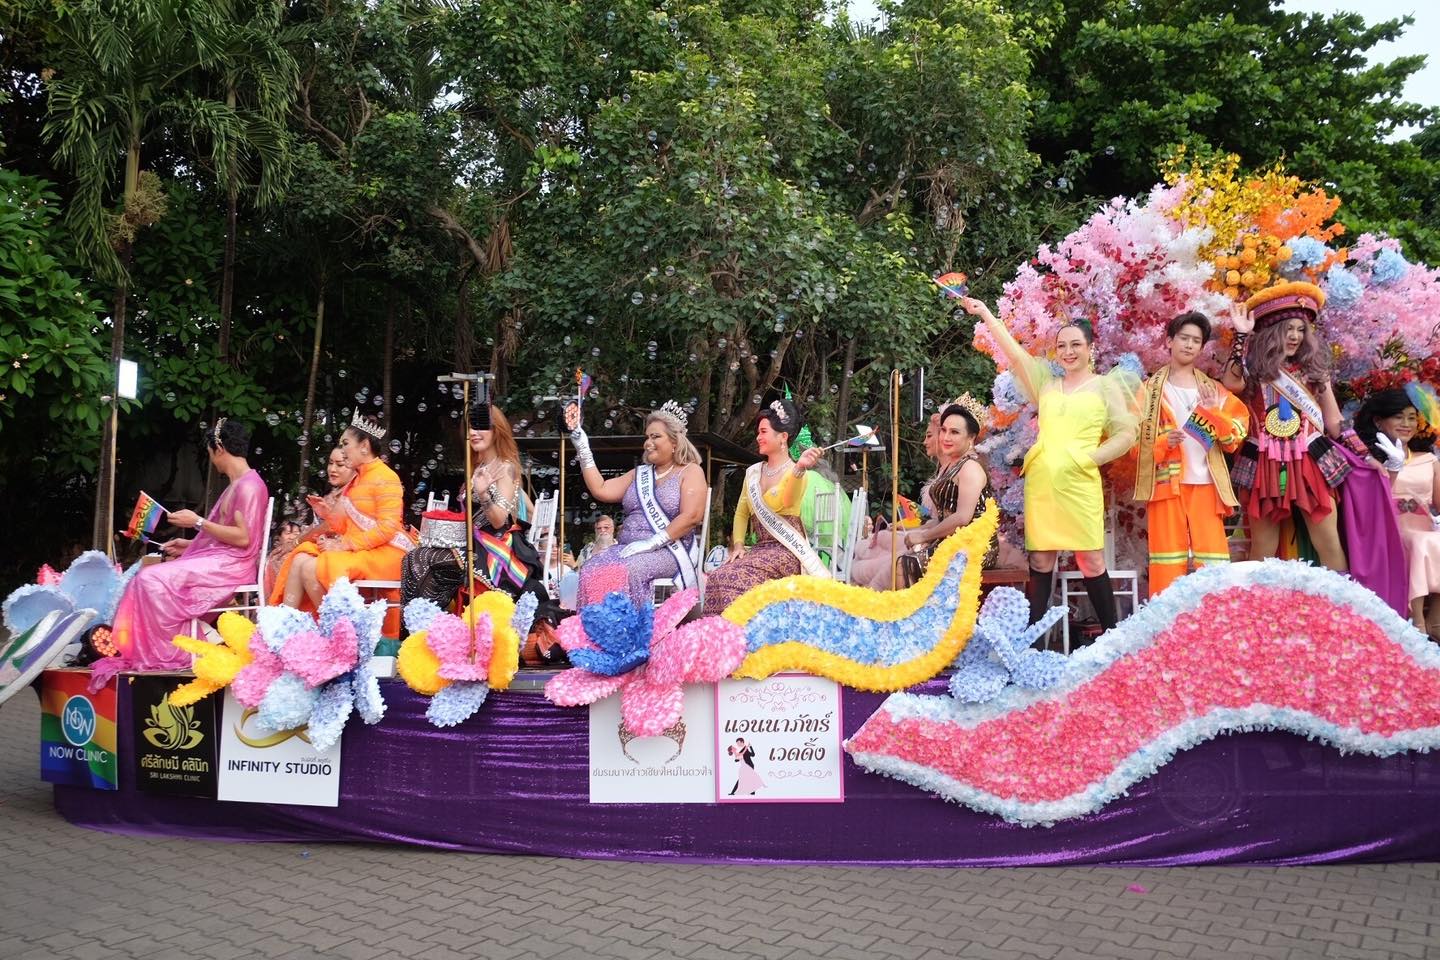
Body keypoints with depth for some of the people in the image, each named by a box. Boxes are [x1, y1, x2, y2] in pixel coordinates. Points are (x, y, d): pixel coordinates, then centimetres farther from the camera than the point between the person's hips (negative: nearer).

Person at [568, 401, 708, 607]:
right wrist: (582, 447, 8)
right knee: (591, 569, -26)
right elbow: (600, 490, 12)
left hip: (668, 550, -5)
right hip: (628, 548, 6)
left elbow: (691, 516, -11)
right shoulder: (639, 474, 22)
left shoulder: (690, 471, 4)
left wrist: (652, 542, -19)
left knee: (620, 572, -35)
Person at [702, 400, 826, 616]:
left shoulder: (795, 472, -6)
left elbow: (787, 501, -28)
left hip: (787, 550, -6)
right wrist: (738, 545, 2)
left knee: (734, 577, -29)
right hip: (762, 547, 6)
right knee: (717, 577, -22)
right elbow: (741, 512, 19)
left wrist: (799, 468, -47)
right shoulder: (753, 472, 14)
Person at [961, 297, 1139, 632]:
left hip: (1079, 484, -3)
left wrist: (1089, 458, -5)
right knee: (1040, 559, 5)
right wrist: (985, 314, 11)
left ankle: (1112, 632, 5)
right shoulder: (1046, 384, 18)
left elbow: (1126, 434, 4)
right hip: (1040, 482, 3)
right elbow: (1015, 354, 14)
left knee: (1091, 560, -4)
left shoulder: (1106, 386, 9)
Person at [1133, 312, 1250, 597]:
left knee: (1211, 555, -1)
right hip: (1166, 482, -2)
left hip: (1205, 482, 2)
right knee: (1170, 554, -4)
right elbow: (1136, 437, 2)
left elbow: (1235, 437, 8)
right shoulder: (1151, 389, 8)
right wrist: (1163, 442, -15)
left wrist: (1215, 413, -9)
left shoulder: (1212, 389, 16)